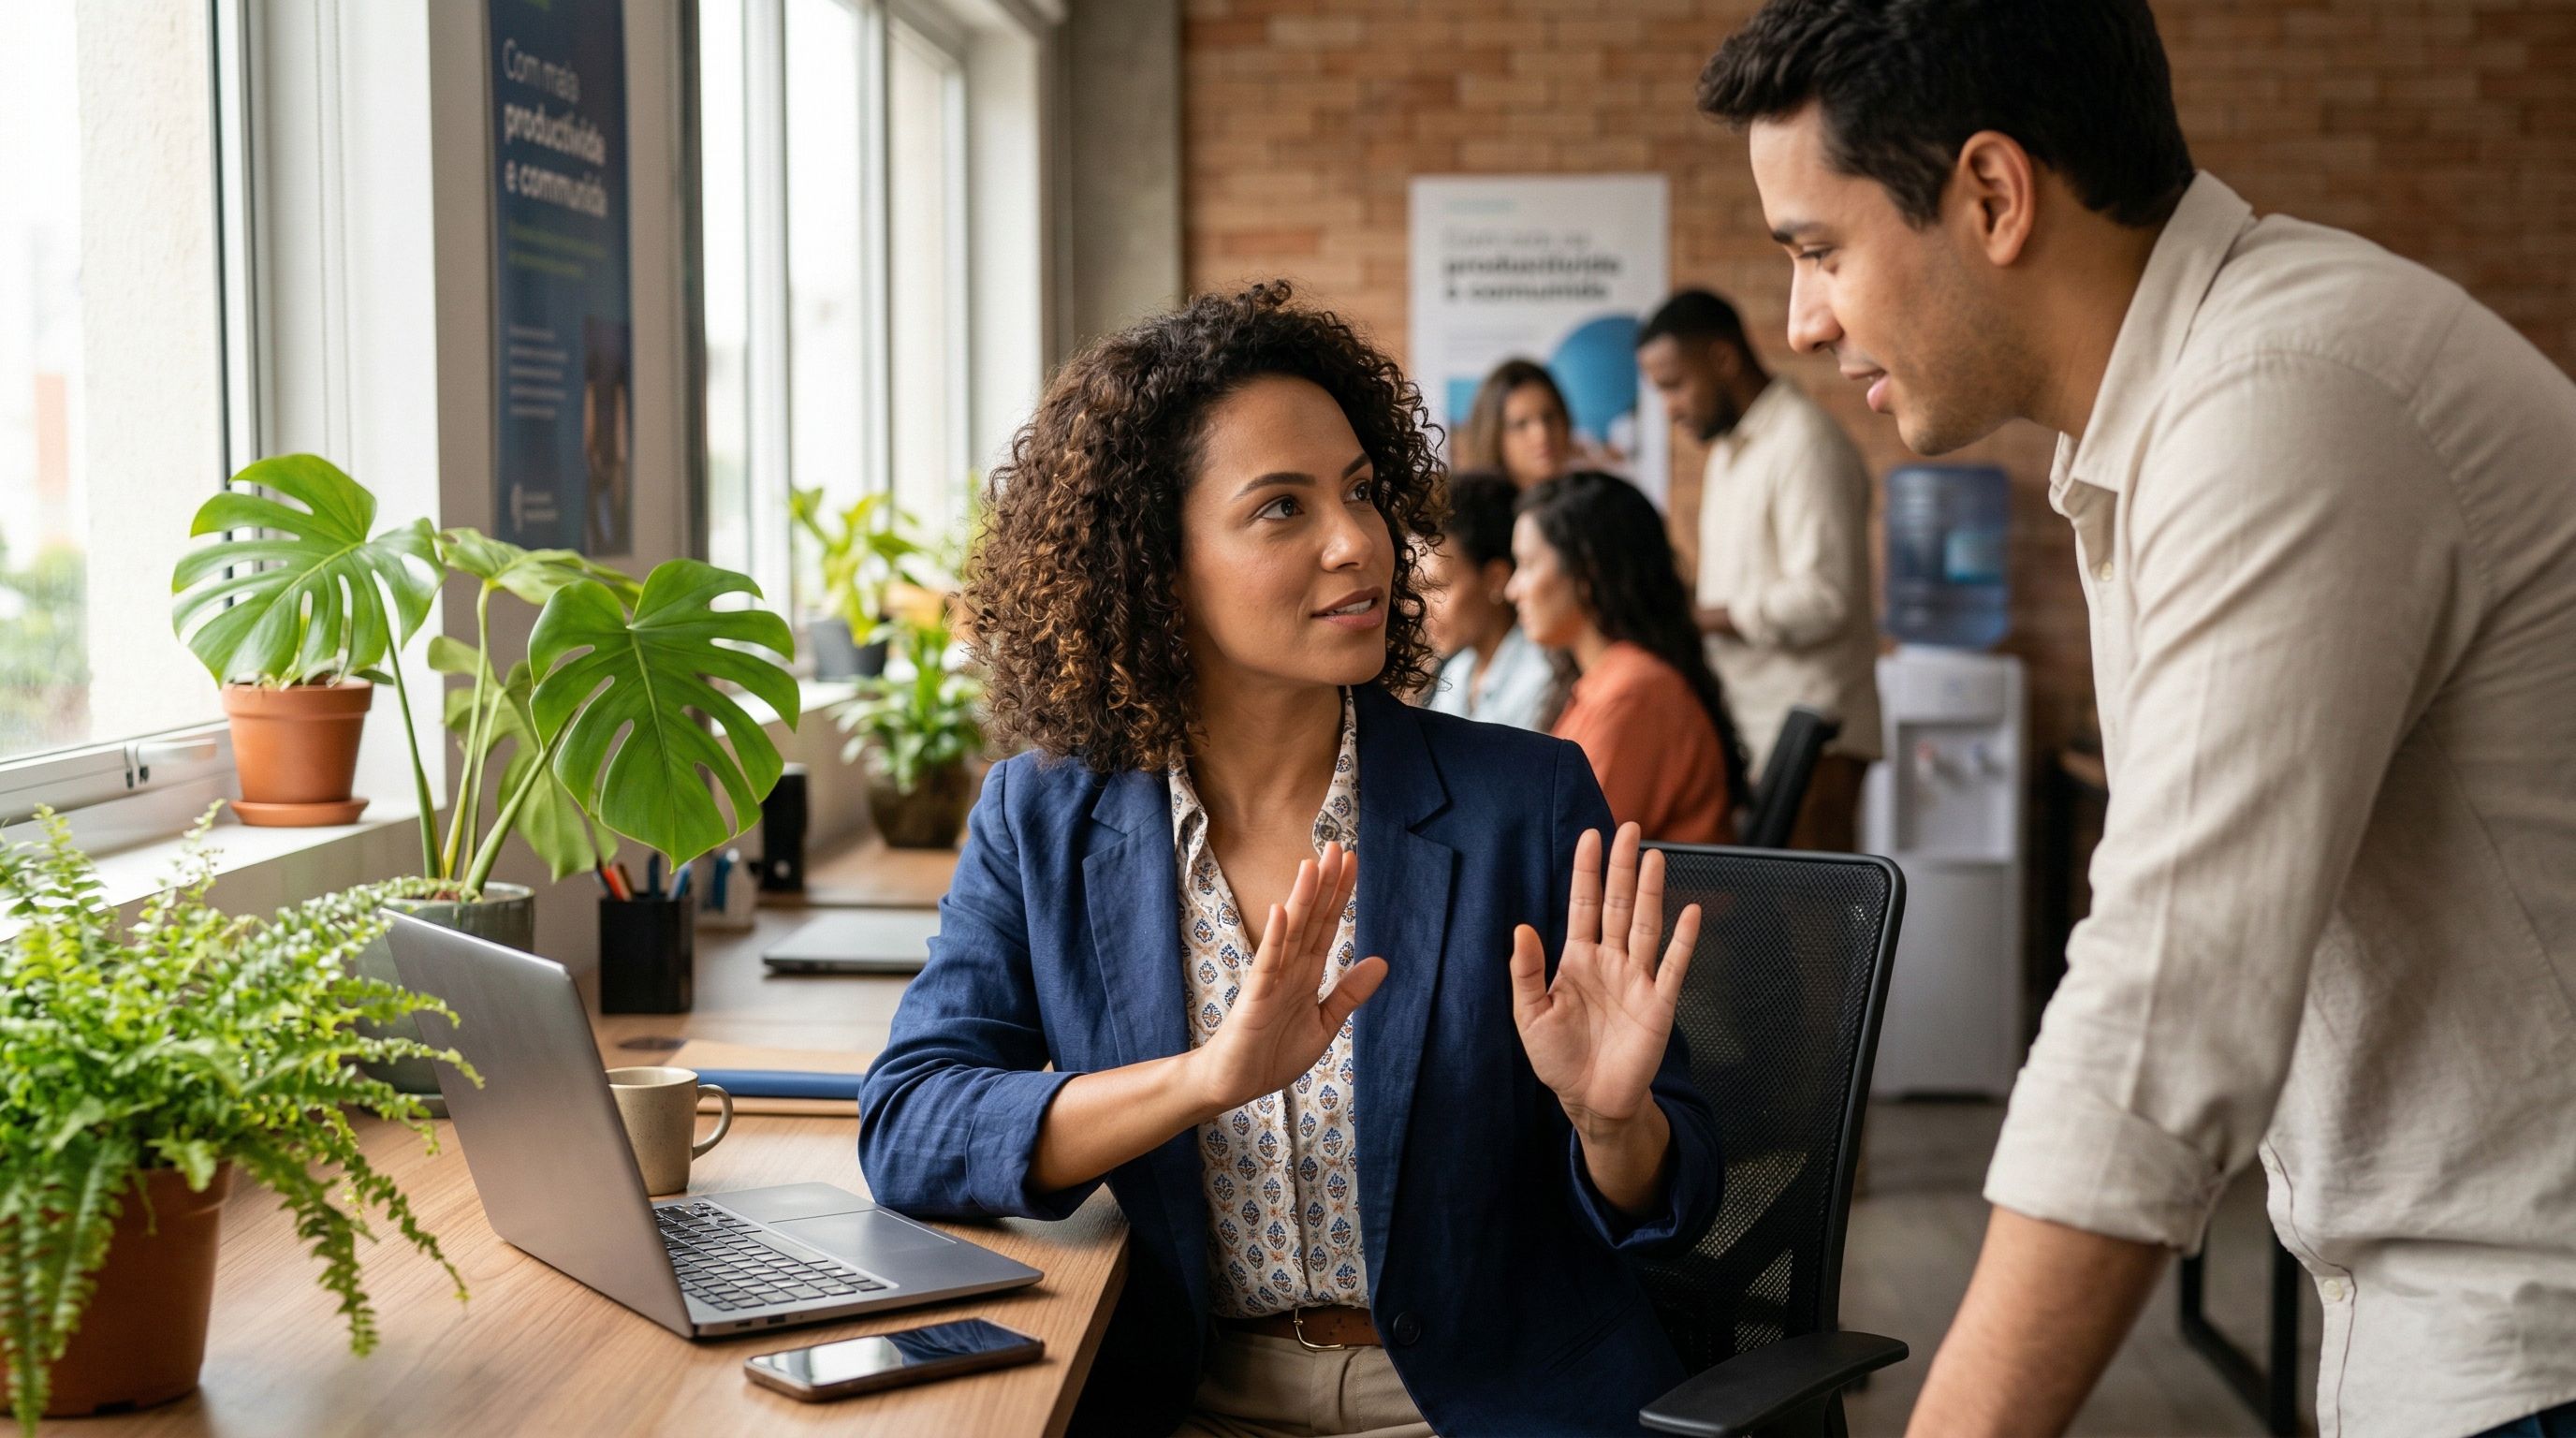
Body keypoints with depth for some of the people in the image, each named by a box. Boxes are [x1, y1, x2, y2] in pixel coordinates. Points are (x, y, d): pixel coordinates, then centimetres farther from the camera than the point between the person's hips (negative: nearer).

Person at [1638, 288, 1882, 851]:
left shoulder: (1805, 442, -11)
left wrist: (1698, 618, -16)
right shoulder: (1728, 449, 19)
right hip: (1745, 731, 9)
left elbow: (1823, 598, -19)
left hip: (1805, 737, -9)